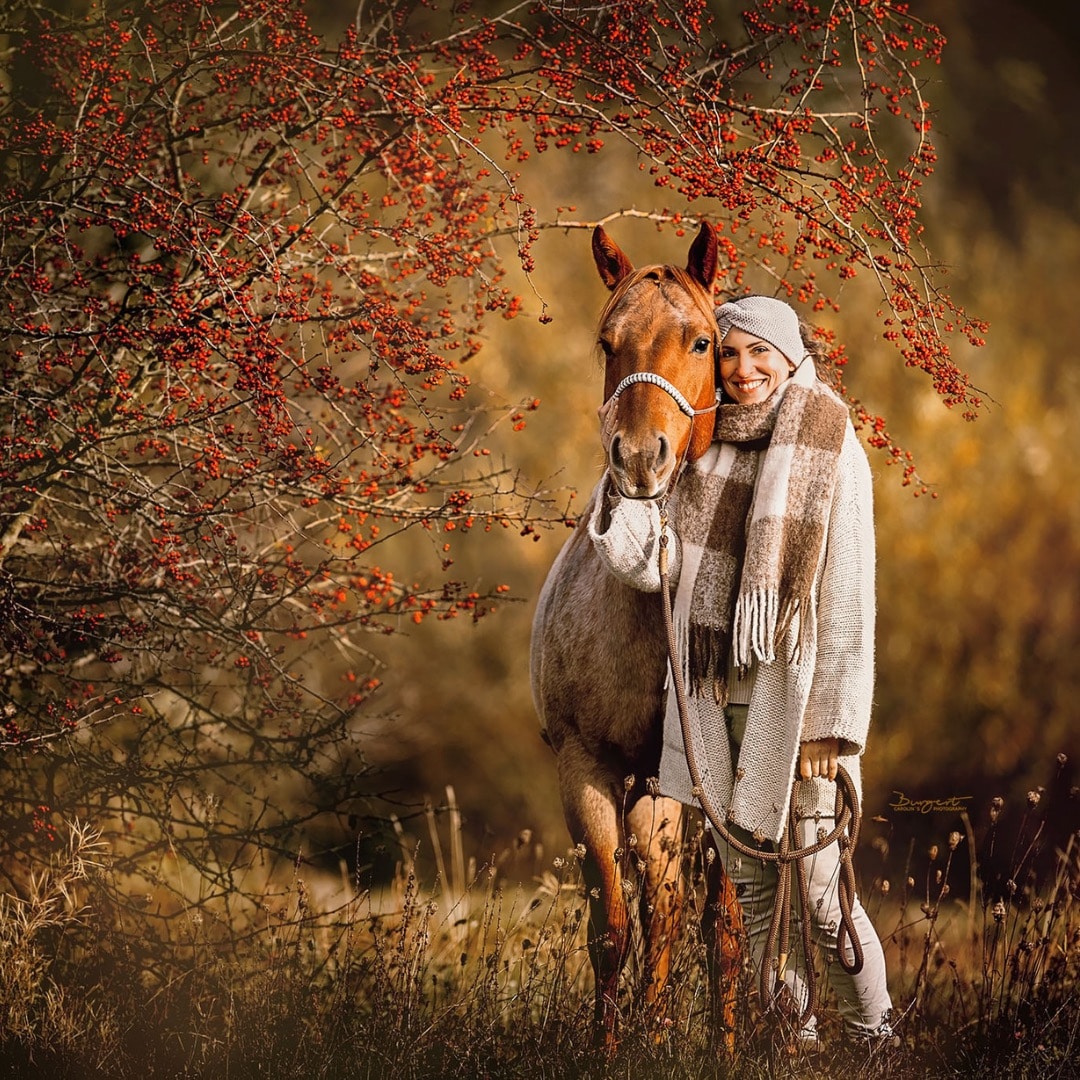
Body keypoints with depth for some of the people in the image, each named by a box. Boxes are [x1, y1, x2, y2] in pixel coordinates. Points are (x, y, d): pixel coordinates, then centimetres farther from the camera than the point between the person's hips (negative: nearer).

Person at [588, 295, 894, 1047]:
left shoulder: (832, 453, -6)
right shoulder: (706, 449, 8)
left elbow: (849, 598, -8)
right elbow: (654, 564, -1)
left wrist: (831, 724, -12)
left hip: (793, 695, -5)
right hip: (716, 698, 5)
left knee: (815, 887, -5)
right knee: (750, 885, 10)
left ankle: (876, 1034, 12)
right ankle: (795, 1038, 20)